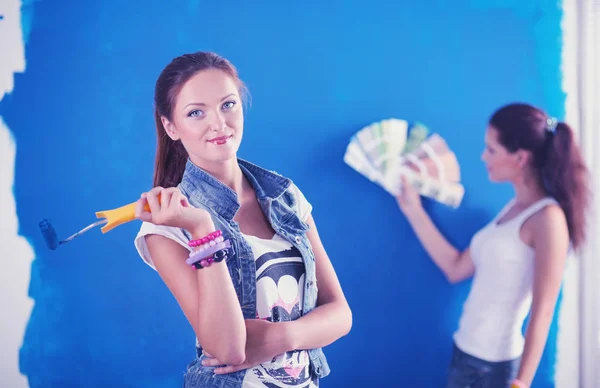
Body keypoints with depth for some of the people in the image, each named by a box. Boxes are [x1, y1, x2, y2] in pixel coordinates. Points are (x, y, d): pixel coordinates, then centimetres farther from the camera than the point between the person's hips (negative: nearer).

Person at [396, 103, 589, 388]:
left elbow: (542, 313, -16)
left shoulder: (548, 217, -13)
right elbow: (456, 268, 11)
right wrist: (413, 210, 13)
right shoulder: (512, 208, 9)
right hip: (464, 353, 7)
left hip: (497, 364, -7)